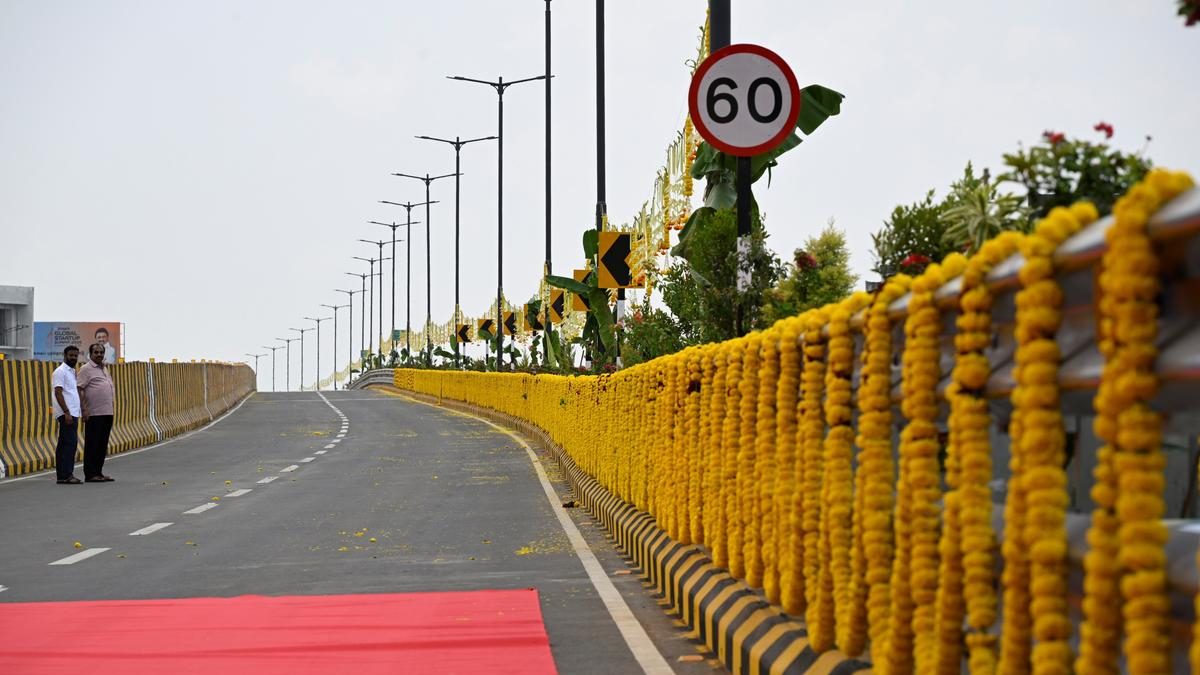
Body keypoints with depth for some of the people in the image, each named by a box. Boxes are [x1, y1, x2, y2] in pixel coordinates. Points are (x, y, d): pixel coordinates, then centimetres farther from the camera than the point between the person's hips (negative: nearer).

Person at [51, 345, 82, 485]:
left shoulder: (72, 371, 20)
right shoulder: (60, 371, -9)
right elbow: (58, 393, -17)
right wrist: (67, 413, -22)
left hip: (72, 413, 10)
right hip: (67, 414, -10)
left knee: (64, 444, 10)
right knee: (70, 442, -15)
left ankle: (62, 475, 12)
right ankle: (66, 475, -17)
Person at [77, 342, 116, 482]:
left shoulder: (104, 368, 19)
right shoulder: (86, 369, -6)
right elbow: (80, 389, -13)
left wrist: (111, 408, 20)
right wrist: (84, 409, -20)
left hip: (107, 413, 8)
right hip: (94, 413, -8)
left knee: (103, 445, 11)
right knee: (92, 444, -5)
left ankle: (98, 472, 17)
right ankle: (90, 474, -3)